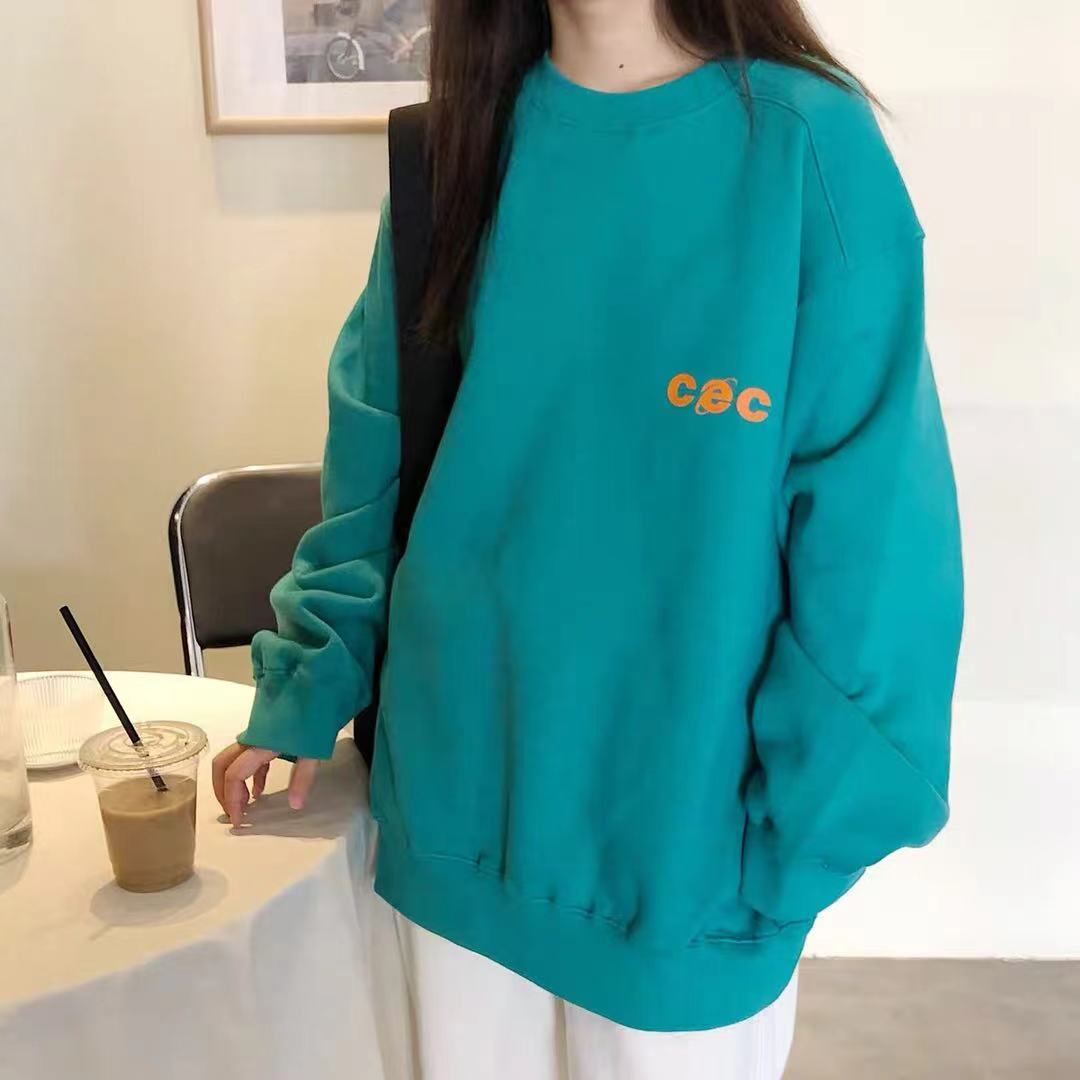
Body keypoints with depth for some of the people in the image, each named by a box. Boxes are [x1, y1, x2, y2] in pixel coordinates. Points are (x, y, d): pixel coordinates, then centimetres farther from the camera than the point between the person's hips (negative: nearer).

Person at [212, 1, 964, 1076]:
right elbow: (375, 462, 5)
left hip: (682, 833, -3)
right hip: (452, 808, 4)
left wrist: (799, 846, -12)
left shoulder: (809, 147, -13)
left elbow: (869, 536, -12)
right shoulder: (459, 141, 0)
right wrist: (301, 693, 4)